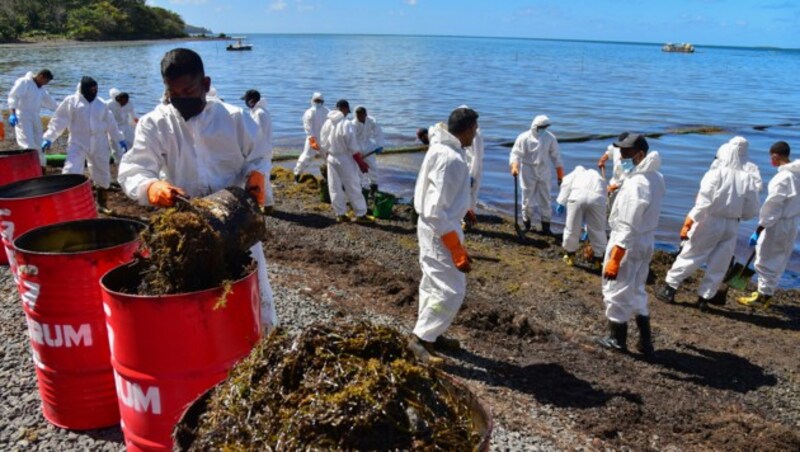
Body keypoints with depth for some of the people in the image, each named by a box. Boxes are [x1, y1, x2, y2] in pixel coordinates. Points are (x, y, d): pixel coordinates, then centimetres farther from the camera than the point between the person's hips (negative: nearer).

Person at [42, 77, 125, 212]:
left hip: (99, 145, 4)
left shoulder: (101, 104, 8)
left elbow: (110, 123, 15)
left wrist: (120, 139, 15)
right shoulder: (71, 101, -4)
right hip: (78, 143, -4)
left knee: (103, 175, 12)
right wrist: (49, 138, -11)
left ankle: (102, 204, 31)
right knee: (71, 172, -18)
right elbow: (59, 121, -5)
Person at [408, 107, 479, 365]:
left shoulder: (443, 149, 5)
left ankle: (429, 334, 31)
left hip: (433, 226, 10)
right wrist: (458, 252, -24)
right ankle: (420, 339, 6)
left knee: (434, 284, 18)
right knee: (452, 290, -4)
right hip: (440, 230, -10)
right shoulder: (450, 159, -25)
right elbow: (437, 212, -27)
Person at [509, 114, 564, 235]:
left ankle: (545, 225, 12)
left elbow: (556, 157, 3)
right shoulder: (524, 138, -10)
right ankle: (526, 223, 23)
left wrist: (560, 176, 3)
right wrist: (514, 166, -32)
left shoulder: (550, 138, -3)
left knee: (545, 199, 3)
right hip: (528, 173, -2)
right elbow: (515, 153, -11)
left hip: (544, 173, 2)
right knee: (528, 199, 5)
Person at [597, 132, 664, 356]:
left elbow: (628, 227, -26)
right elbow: (643, 214, 10)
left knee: (617, 291, 8)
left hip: (628, 244, -9)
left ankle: (617, 339, 24)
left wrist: (614, 259, -23)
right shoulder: (655, 178, 5)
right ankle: (645, 341, 29)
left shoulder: (636, 184, -26)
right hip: (646, 241, 9)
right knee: (636, 290, 22)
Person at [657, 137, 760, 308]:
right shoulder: (749, 179, -3)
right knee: (718, 264, 12)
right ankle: (704, 297, 19)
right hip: (731, 226, 3)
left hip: (710, 222, -3)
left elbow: (703, 203, -17)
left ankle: (669, 288, 14)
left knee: (689, 256, 8)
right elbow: (751, 211, 3)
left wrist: (688, 223, -15)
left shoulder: (715, 174, -13)